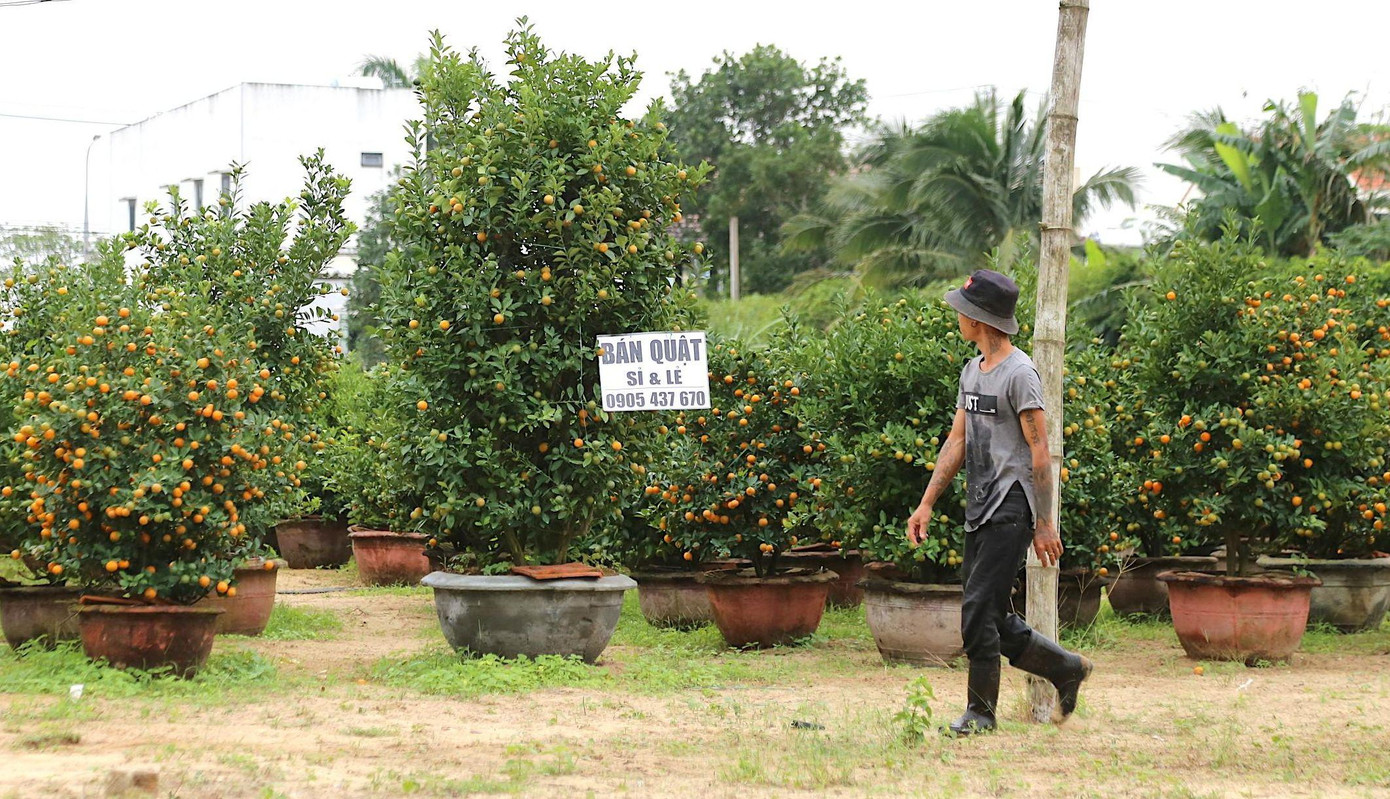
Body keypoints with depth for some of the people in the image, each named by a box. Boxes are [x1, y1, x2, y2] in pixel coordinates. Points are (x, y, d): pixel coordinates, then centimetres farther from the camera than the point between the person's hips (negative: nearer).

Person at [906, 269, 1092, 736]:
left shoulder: (1019, 374, -12)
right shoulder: (972, 372, 16)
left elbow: (1040, 453, -14)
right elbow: (957, 443, 19)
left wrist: (1045, 525, -16)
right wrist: (927, 504, 14)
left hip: (1011, 511, -9)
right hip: (979, 512, 9)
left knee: (979, 613, -10)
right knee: (993, 620, 10)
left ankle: (981, 712, -1)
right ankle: (1067, 669, 25)